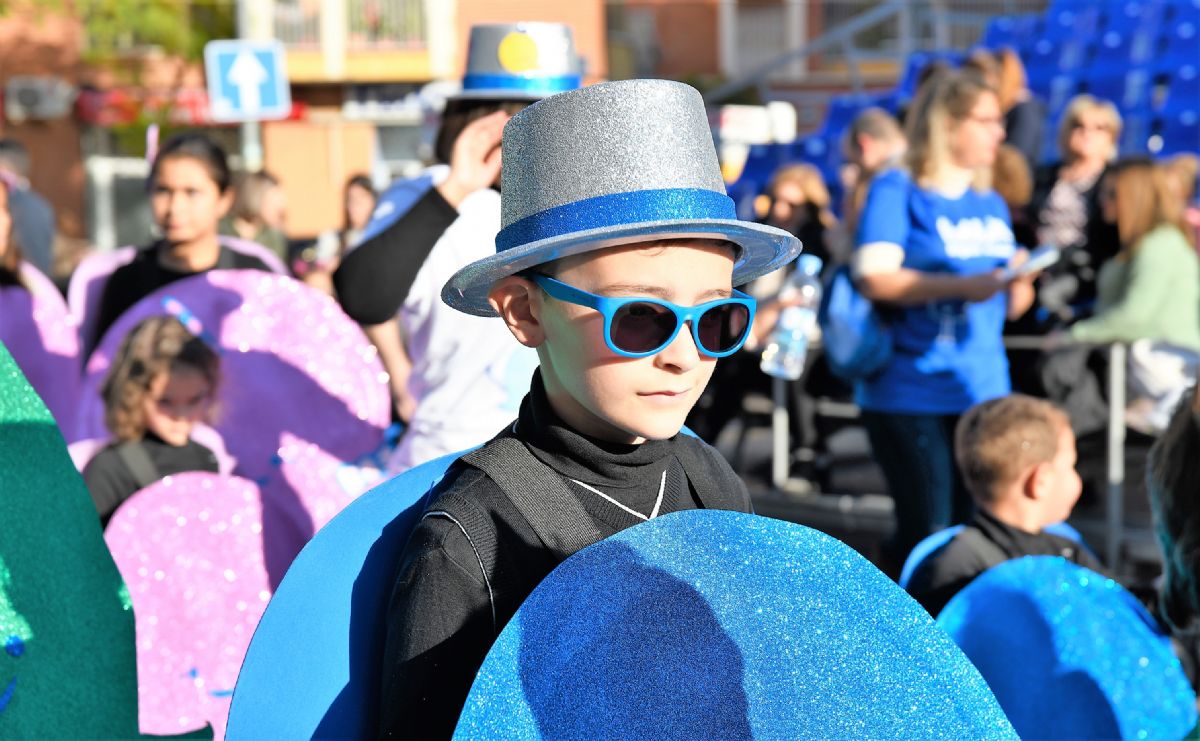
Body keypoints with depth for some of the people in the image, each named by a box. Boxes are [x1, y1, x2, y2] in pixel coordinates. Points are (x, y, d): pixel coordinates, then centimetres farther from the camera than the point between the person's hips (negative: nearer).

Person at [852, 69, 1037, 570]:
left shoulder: (991, 204, 16)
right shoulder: (898, 191, -4)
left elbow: (1009, 308, 19)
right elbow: (874, 278, -17)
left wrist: (1019, 285, -4)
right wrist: (963, 285, -23)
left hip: (985, 396, 6)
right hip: (912, 398, -6)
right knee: (927, 536, -6)